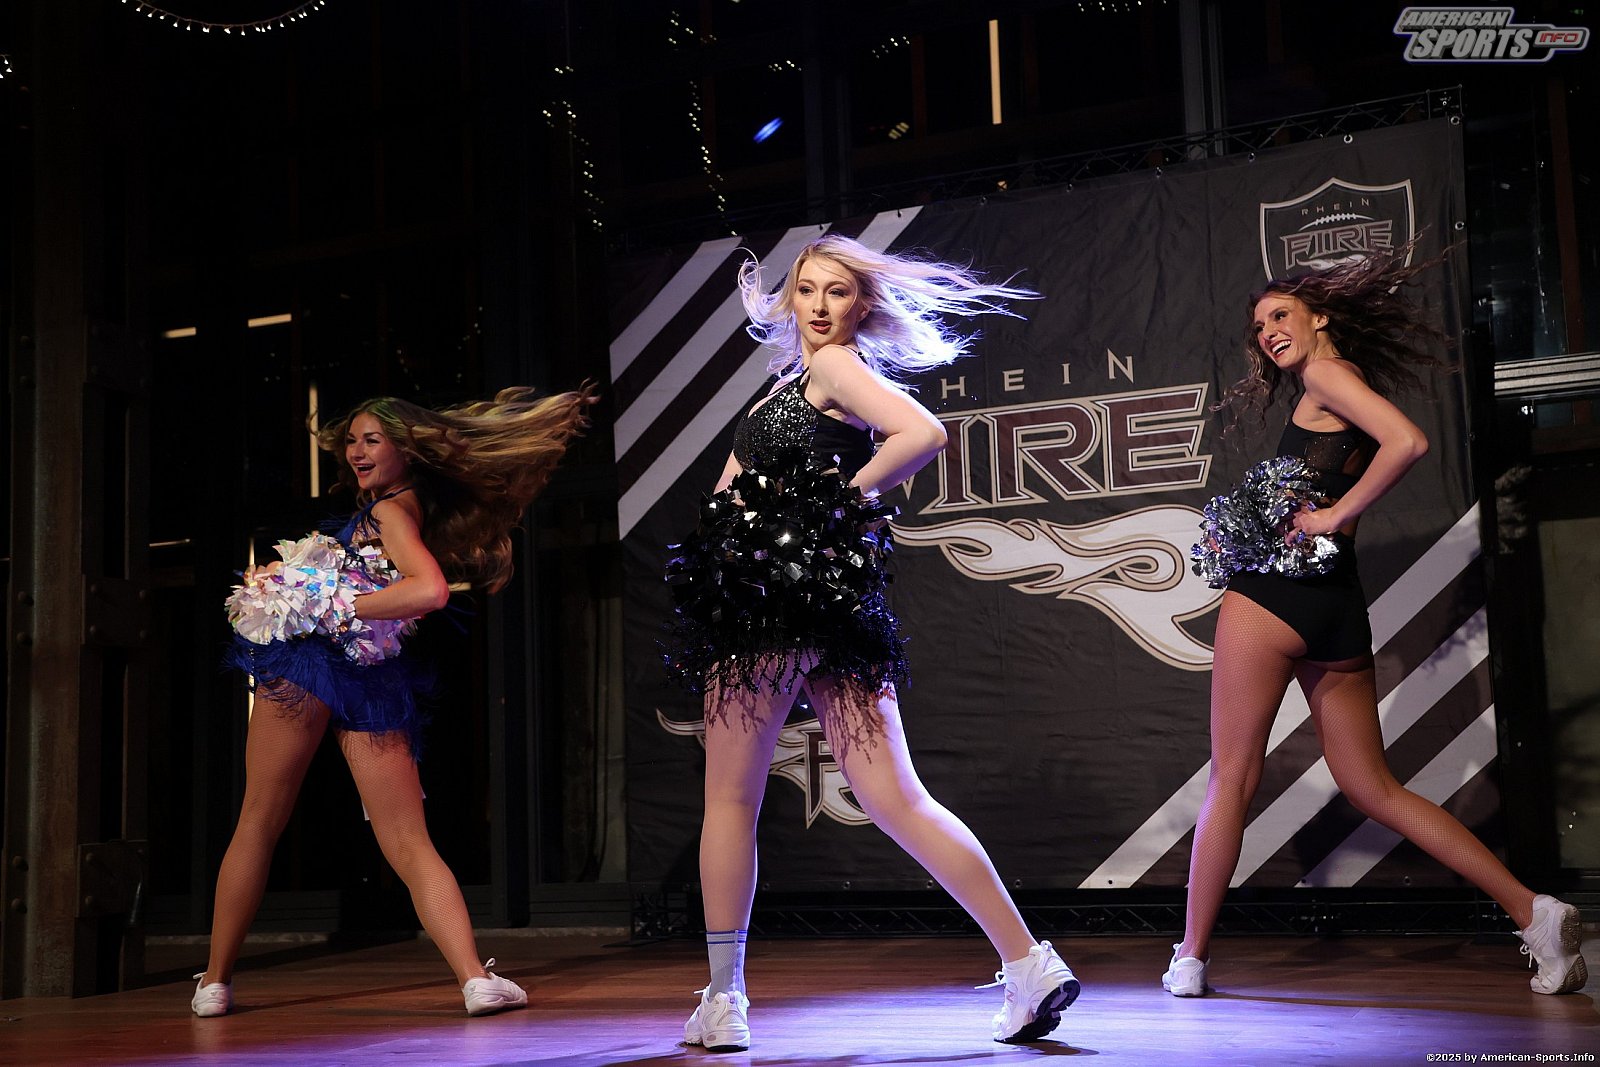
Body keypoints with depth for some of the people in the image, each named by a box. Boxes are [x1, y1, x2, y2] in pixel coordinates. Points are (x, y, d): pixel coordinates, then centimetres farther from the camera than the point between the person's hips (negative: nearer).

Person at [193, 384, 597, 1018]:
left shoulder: (391, 509, -4)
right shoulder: (419, 509, 20)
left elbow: (429, 589, -20)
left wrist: (341, 609, -16)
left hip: (311, 663, -7)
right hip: (377, 682, 7)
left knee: (258, 822, 7)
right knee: (411, 847, 0)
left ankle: (214, 982, 14)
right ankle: (475, 978, -16)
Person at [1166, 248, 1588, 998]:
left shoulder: (1327, 373, -1)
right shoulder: (1337, 397, 25)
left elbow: (1408, 442, -18)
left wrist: (1334, 516, -13)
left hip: (1279, 591, -9)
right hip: (1339, 604, 9)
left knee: (1230, 779, -1)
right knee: (1375, 790, 8)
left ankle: (1190, 959, 6)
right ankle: (1532, 912, 0)